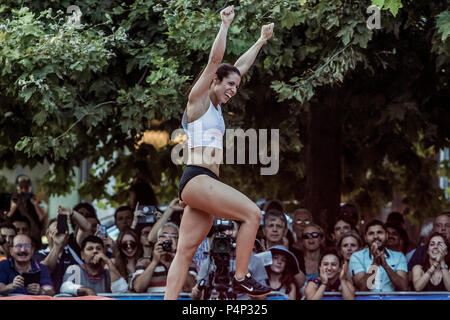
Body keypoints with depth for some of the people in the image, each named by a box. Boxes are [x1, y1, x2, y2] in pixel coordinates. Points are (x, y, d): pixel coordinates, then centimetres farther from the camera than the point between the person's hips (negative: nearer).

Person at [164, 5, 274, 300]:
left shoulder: (215, 105, 22)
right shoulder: (198, 99, 1)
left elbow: (241, 66, 29)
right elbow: (215, 60, -8)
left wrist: (262, 40, 34)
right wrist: (225, 25, -7)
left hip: (206, 184, 9)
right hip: (197, 178, -9)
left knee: (186, 251, 1)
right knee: (252, 213, -16)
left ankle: (169, 301, -5)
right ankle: (241, 279, -13)